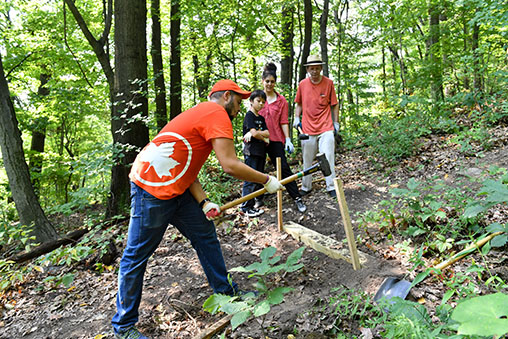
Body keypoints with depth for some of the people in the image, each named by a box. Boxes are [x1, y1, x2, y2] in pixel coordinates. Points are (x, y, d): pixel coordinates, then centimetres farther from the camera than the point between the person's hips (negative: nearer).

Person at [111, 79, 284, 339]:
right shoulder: (217, 113, -12)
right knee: (136, 256, 3)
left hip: (175, 188, 10)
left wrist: (204, 202, 1)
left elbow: (187, 166, 12)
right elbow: (230, 166, -21)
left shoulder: (203, 114, 18)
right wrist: (267, 181, -7)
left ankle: (224, 291, 30)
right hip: (151, 189, -10)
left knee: (206, 236, 14)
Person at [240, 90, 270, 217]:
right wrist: (265, 139, 1)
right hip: (251, 151, -8)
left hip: (261, 152, 8)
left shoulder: (261, 118, 19)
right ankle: (246, 207, -3)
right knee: (250, 179, -8)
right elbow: (254, 133, -16)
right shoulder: (249, 115, -5)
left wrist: (255, 133, -11)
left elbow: (268, 133, 6)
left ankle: (254, 204, 17)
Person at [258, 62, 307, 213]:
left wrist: (288, 140, -8)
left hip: (275, 139, -1)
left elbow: (284, 122, 1)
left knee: (284, 168, -3)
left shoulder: (281, 100, 3)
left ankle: (297, 198, 3)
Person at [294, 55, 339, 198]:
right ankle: (306, 187, 23)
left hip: (326, 128, -2)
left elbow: (334, 105, 6)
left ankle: (331, 187, 7)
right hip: (307, 128, 2)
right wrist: (296, 118, 4)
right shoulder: (302, 84, 4)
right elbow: (299, 103, 16)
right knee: (307, 160, 9)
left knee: (328, 158, -4)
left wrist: (336, 122, 6)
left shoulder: (328, 83, 0)